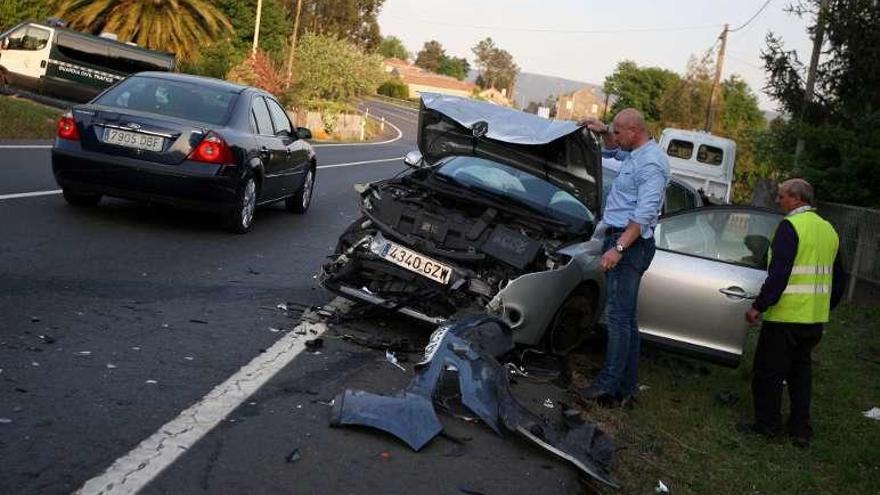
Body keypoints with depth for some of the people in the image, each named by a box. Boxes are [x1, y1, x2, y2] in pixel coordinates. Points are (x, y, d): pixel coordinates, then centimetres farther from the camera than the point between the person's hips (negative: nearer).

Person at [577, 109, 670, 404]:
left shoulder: (651, 164, -15)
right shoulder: (636, 154, 16)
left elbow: (644, 214, -22)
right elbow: (613, 151, 40)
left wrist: (618, 248, -27)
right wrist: (603, 132, 21)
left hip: (631, 243, -10)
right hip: (619, 239, 10)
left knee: (619, 316, -11)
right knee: (625, 318, 10)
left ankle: (610, 385, -9)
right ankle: (627, 386, 14)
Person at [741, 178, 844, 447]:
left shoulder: (790, 226, -14)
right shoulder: (828, 229, 13)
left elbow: (779, 273, -21)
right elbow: (837, 278, 20)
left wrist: (758, 306, -18)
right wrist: (826, 308, 28)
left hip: (786, 315, -8)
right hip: (815, 319, 8)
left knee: (768, 372, 4)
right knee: (801, 371, 17)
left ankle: (767, 425, 11)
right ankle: (801, 430, 19)